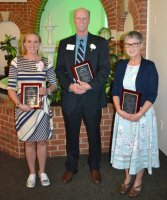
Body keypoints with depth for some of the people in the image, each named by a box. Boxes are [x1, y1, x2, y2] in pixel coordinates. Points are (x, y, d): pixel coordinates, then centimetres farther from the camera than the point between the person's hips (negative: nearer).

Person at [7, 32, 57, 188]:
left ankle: (42, 172, 29)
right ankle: (32, 173, 29)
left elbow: (53, 84, 8)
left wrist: (47, 90, -14)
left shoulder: (46, 62, 2)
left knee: (41, 141, 11)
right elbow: (10, 88, -3)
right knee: (29, 142, 11)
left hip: (42, 107, 1)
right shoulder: (16, 62, -2)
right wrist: (19, 104, -16)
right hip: (24, 108, -1)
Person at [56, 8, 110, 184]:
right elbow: (59, 69, 5)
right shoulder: (64, 43, 10)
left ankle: (94, 167, 29)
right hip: (70, 96, 2)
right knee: (71, 135, 11)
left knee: (94, 134, 10)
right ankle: (71, 167, 28)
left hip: (92, 96, -1)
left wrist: (90, 85, -17)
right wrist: (70, 85, -12)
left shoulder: (100, 42, 4)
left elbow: (105, 68, -4)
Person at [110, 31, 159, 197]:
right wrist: (119, 110, -11)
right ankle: (128, 177, 32)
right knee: (124, 145, 12)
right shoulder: (121, 65, 5)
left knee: (140, 146, 7)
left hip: (143, 113, -4)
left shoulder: (149, 66, -8)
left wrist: (139, 114, -19)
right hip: (122, 113, 4)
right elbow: (115, 90, 4)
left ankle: (138, 181, 27)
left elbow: (152, 94, -10)